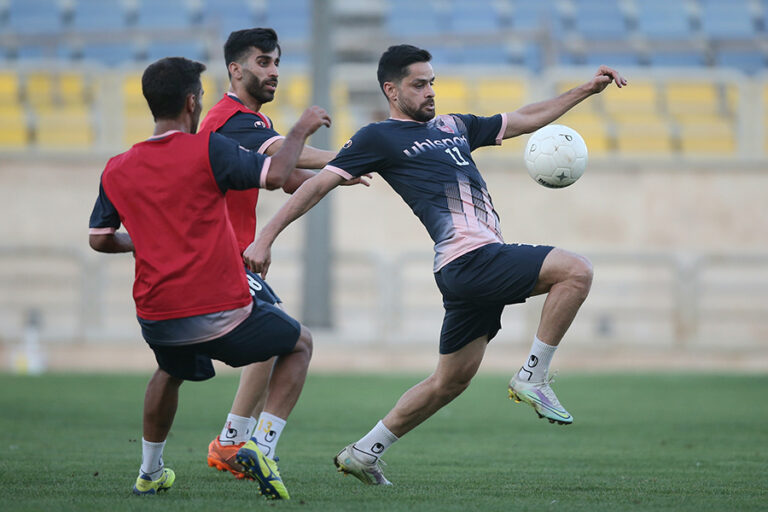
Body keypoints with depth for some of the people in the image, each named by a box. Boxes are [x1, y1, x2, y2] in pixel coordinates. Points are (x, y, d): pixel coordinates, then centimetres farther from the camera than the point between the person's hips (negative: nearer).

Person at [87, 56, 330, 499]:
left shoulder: (117, 170, 5)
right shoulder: (207, 150, -10)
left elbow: (99, 239, 11)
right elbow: (275, 175, -13)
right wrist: (301, 130, 2)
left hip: (157, 319, 5)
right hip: (220, 313, -5)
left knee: (171, 372, 38)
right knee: (300, 343, 19)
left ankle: (150, 473, 39)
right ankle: (262, 447, 3)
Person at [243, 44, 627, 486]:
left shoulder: (453, 127, 24)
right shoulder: (380, 138, 2)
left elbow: (526, 119, 32)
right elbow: (319, 185, 0)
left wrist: (588, 90, 26)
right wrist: (265, 238, -6)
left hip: (483, 263, 8)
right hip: (469, 260, -8)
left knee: (451, 381, 12)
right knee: (576, 271, -19)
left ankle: (363, 453, 21)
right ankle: (532, 378, -11)